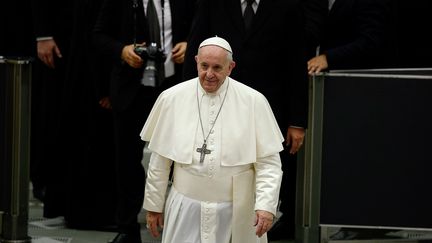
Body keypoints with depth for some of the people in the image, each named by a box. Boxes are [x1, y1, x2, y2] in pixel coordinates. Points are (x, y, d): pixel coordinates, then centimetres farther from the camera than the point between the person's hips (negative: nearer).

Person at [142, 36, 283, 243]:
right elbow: (159, 160, 7)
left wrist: (266, 205, -14)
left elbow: (268, 162, -4)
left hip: (235, 212, -1)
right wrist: (153, 205, 10)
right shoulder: (172, 98, 0)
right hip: (185, 209, 1)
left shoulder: (253, 102, -5)